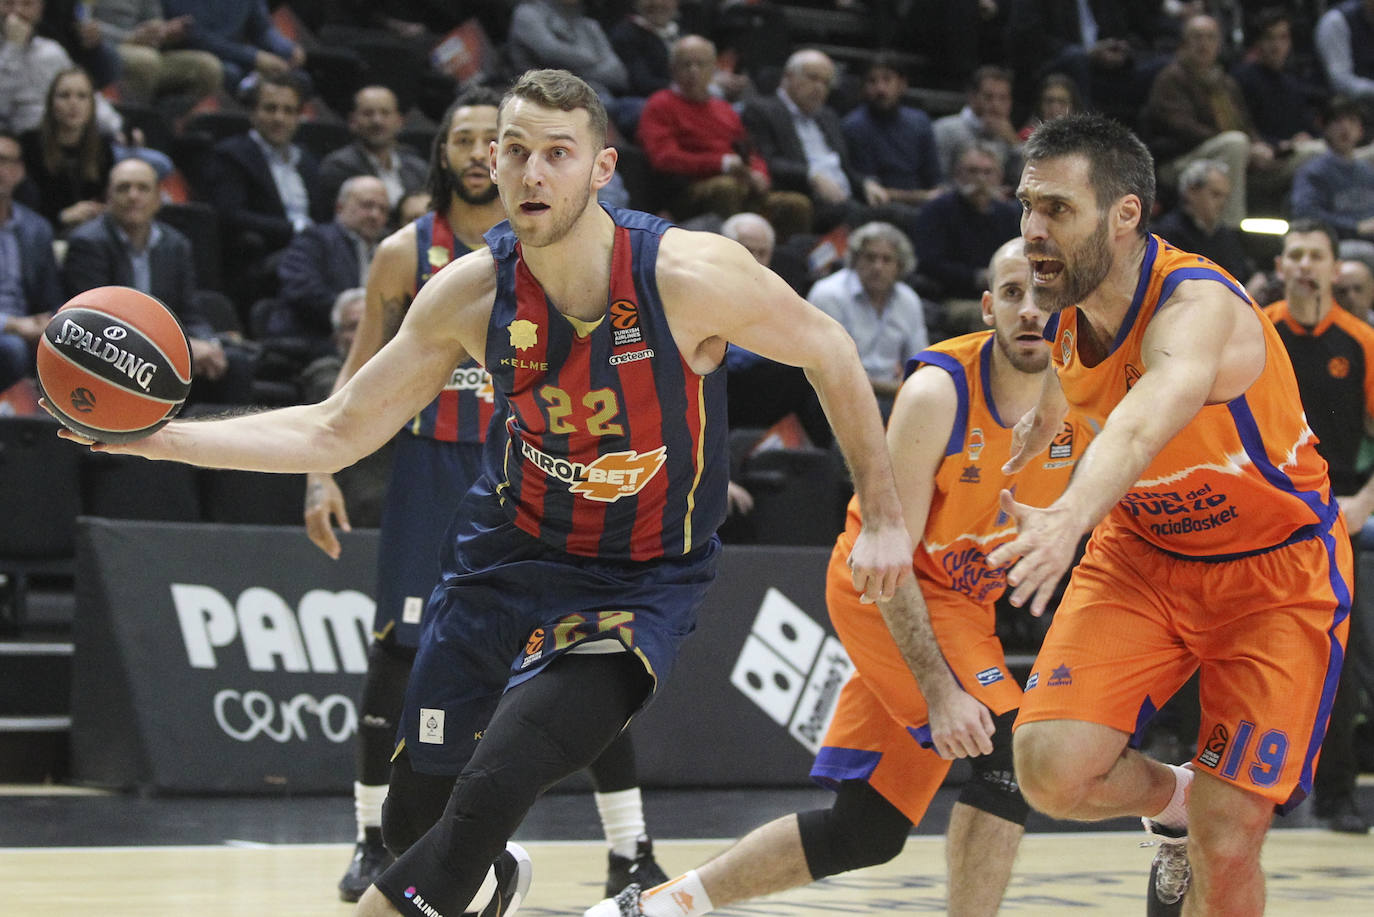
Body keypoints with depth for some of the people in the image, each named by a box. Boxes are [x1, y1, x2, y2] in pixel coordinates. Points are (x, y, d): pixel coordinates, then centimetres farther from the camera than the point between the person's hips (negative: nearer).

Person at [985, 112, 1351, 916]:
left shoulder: (1199, 308, -32)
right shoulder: (1062, 312, -10)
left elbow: (1148, 420, -55)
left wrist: (1068, 518, -72)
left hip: (1276, 571, -5)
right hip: (1143, 552, 5)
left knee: (1227, 845, -11)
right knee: (1052, 768, -17)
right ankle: (1172, 799, 16)